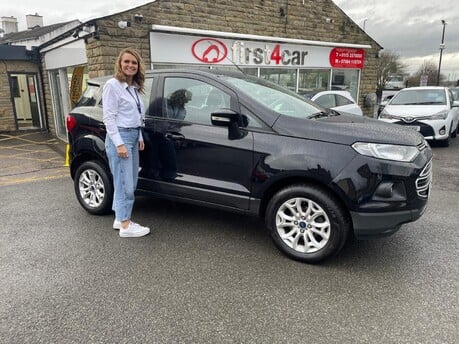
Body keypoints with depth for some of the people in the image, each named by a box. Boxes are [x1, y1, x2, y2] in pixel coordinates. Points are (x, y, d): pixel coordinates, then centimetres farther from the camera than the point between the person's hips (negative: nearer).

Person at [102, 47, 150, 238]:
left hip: (133, 136, 9)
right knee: (125, 184, -7)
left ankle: (119, 218, 22)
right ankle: (125, 226, 1)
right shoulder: (113, 85, -9)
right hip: (120, 137, -9)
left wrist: (140, 137, 16)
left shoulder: (134, 87, 16)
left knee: (130, 183, 11)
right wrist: (119, 143, -19)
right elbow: (109, 117, -14)